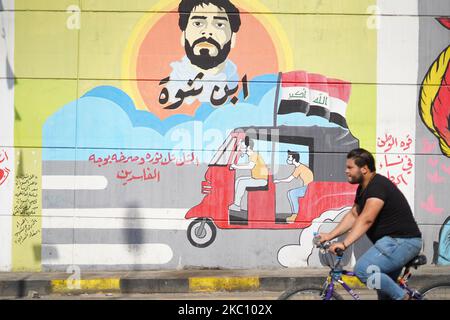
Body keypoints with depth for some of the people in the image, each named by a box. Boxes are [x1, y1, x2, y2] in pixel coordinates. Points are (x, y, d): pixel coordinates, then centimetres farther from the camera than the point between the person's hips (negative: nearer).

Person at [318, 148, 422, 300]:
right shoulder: (363, 188, 13)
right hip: (393, 241, 11)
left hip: (402, 241, -11)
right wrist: (330, 235, 2)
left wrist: (344, 244, -36)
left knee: (363, 269, -23)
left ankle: (402, 297, -11)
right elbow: (353, 215, 12)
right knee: (385, 287, 17)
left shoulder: (378, 185, -19)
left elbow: (366, 220, -30)